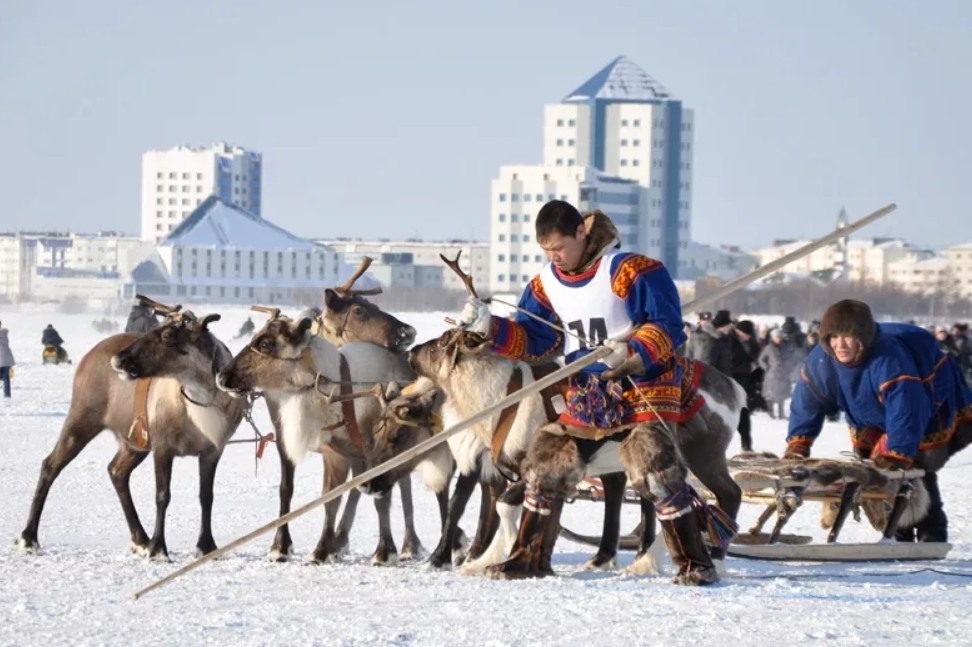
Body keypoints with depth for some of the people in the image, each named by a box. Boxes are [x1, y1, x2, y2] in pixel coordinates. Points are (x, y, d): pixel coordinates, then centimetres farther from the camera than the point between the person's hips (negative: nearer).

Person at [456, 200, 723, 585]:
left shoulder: (631, 271, -16)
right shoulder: (546, 286, 6)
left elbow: (668, 328, -17)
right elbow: (533, 341, 10)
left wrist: (631, 352, -33)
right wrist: (488, 327, -6)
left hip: (643, 385, -7)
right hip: (587, 394, 7)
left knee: (654, 469, -21)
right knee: (545, 463, 8)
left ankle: (694, 563, -16)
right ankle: (530, 557, 23)